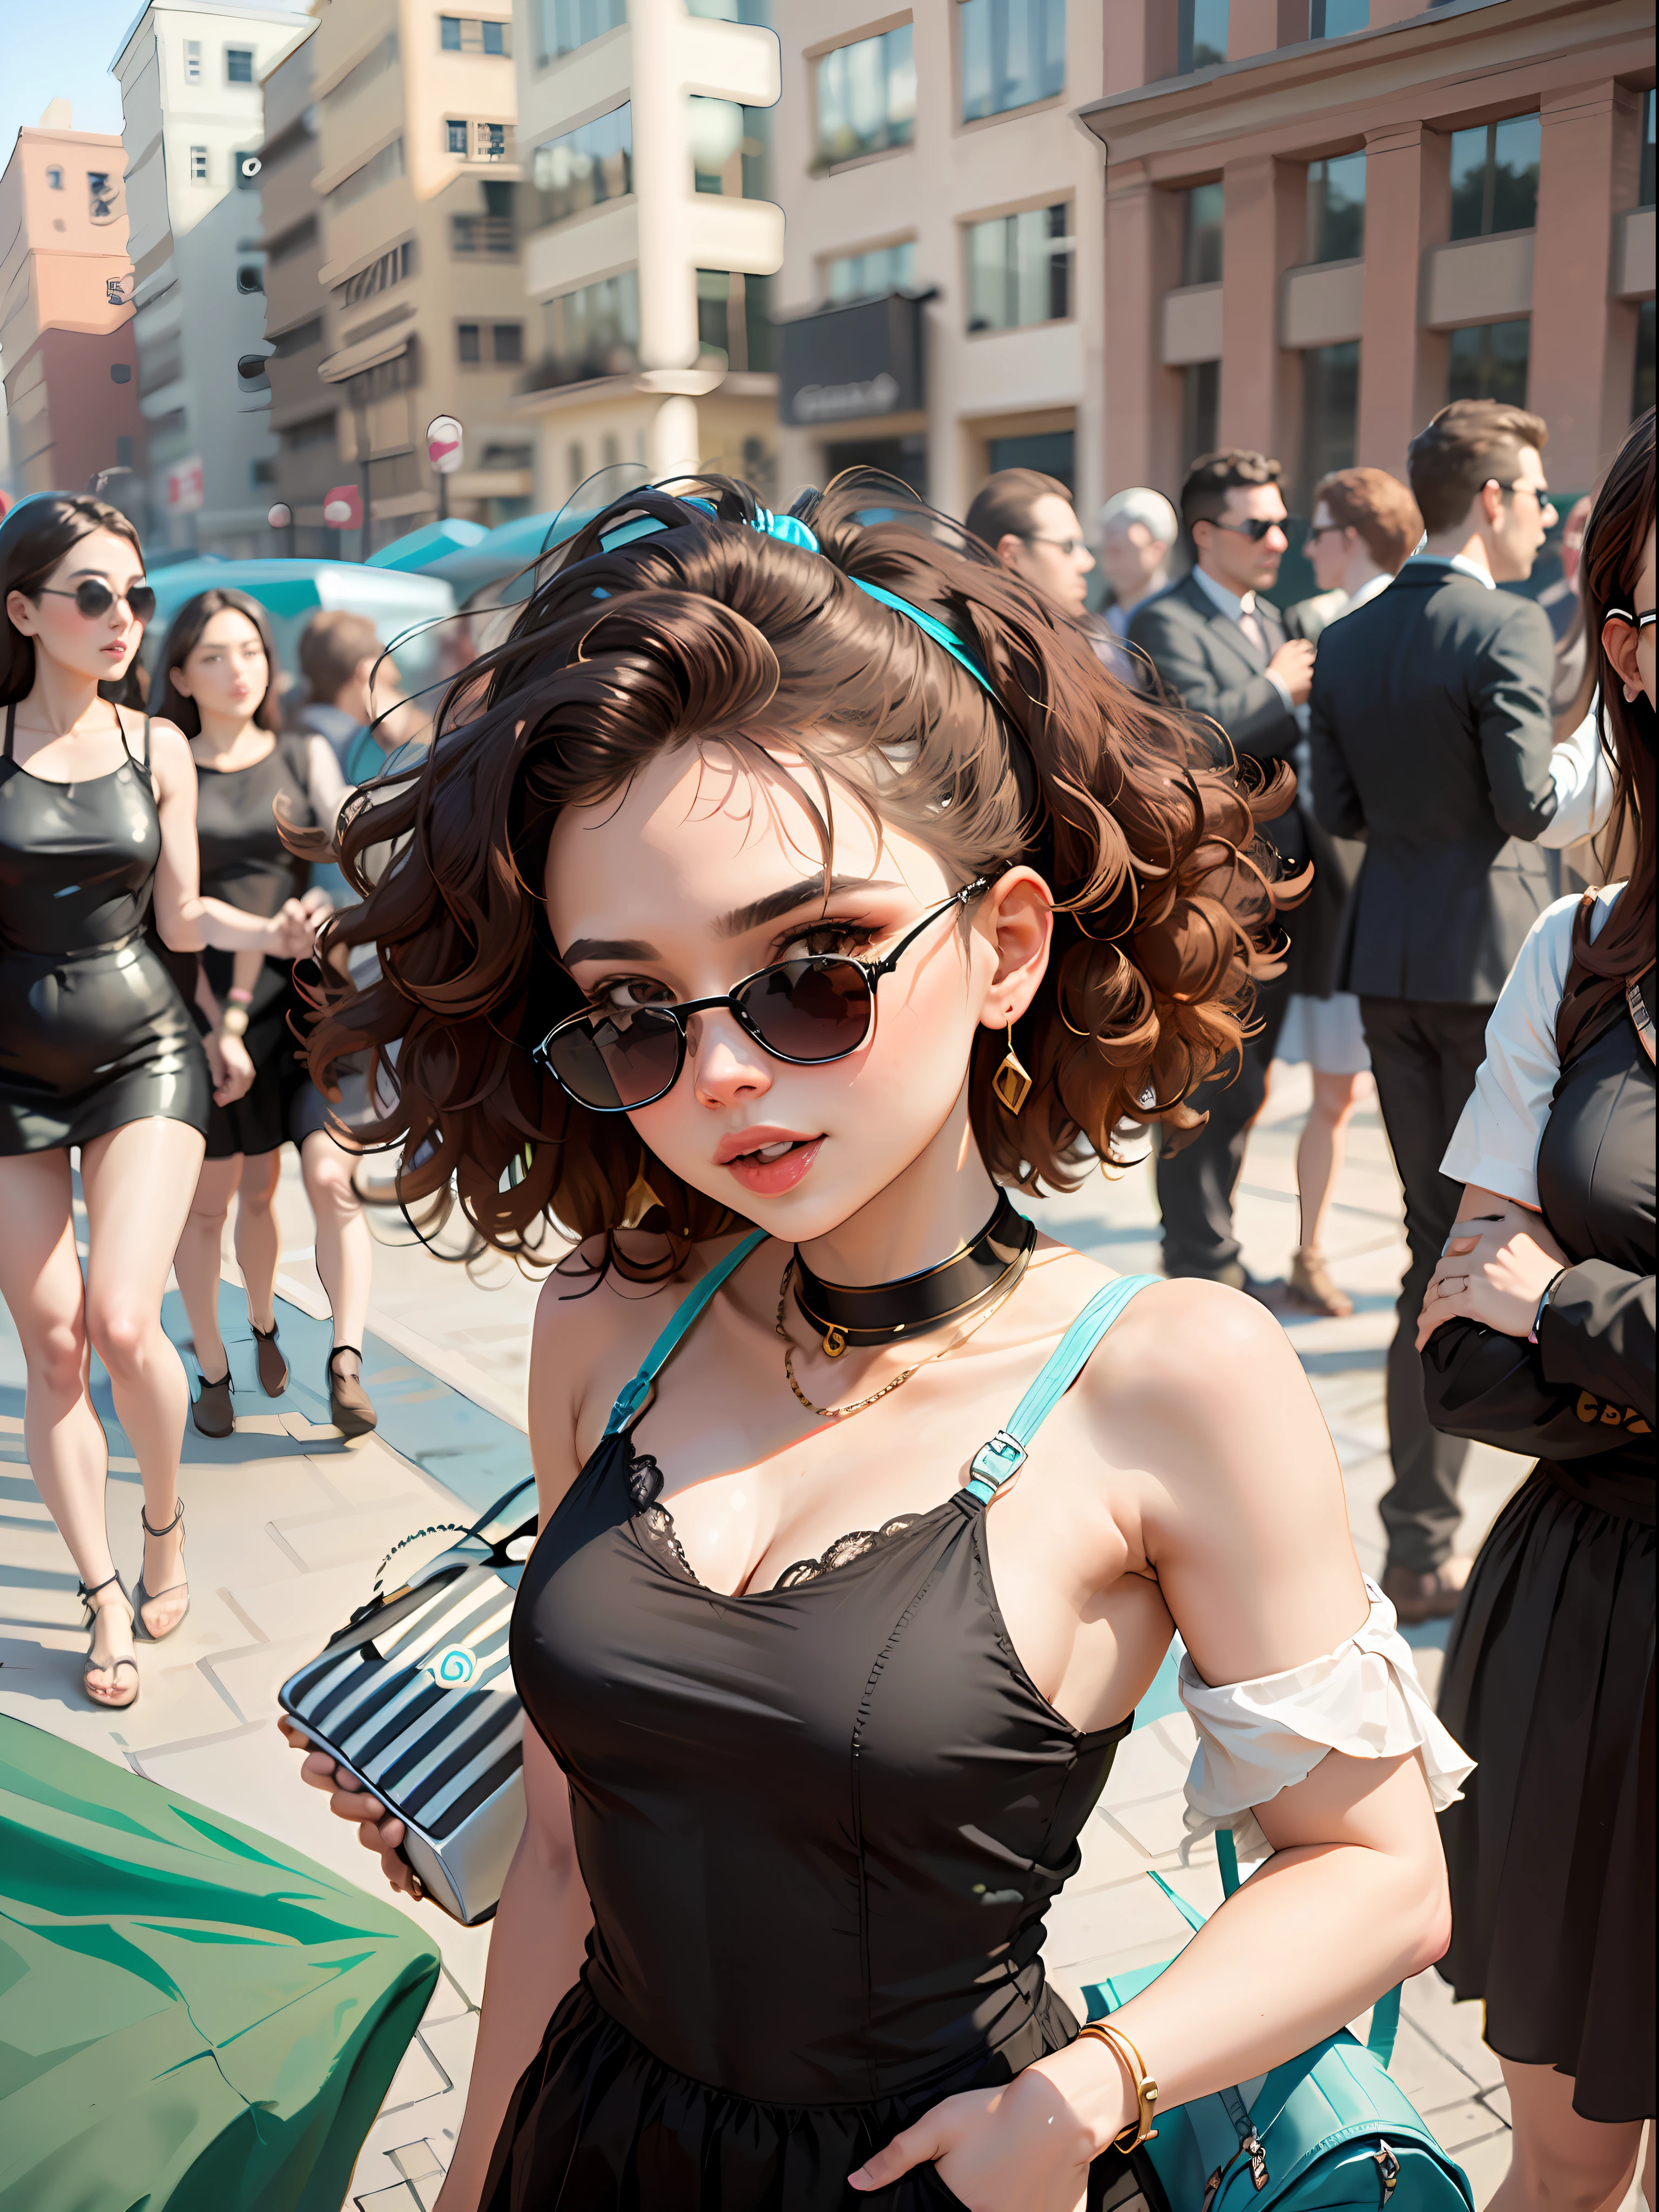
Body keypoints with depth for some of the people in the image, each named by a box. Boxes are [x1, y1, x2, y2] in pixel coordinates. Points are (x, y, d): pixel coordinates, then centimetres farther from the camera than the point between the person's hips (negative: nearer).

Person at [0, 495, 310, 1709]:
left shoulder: (159, 748, 1)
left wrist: (266, 932, -9)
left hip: (142, 1052, 0)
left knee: (123, 1326, -13)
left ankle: (166, 1519, 17)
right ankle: (104, 1595, 20)